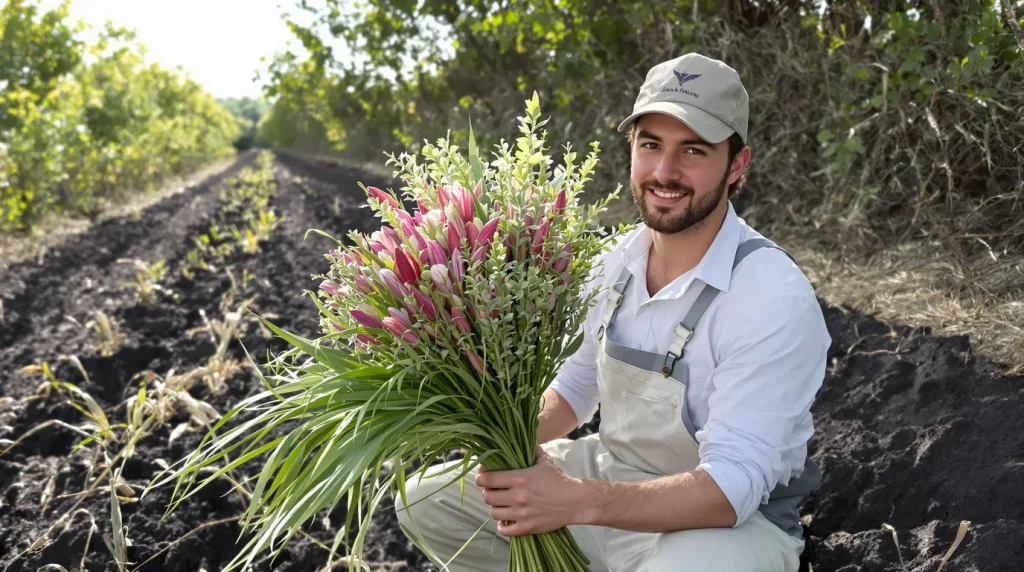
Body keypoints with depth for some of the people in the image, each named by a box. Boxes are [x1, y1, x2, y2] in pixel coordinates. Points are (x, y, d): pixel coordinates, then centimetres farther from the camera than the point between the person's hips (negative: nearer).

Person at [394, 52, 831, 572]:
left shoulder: (775, 297, -25)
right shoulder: (619, 261, -3)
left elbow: (732, 487, -29)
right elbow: (578, 381, 11)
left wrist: (576, 500, -41)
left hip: (729, 519, -6)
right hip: (612, 475, 6)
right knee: (425, 501, 5)